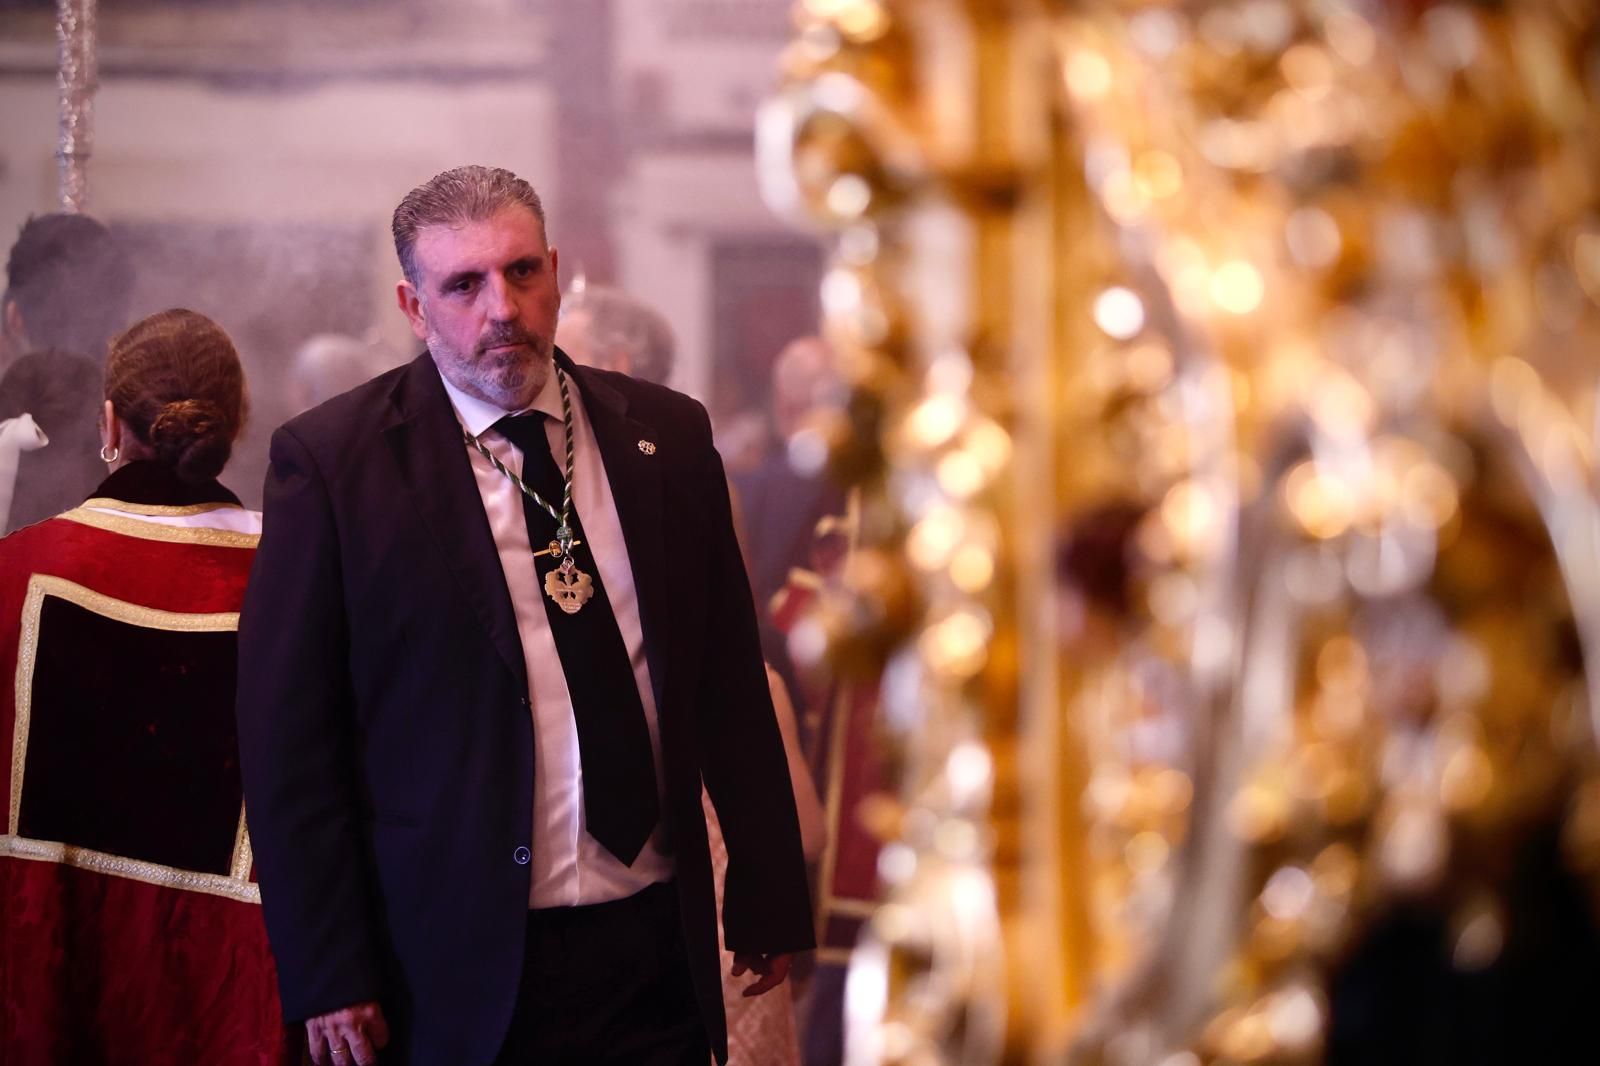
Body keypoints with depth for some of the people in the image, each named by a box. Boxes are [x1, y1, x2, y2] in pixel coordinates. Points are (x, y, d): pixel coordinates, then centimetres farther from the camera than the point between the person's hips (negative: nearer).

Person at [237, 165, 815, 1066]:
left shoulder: (667, 435, 7)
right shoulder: (332, 460, -5)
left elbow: (731, 685, 11)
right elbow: (287, 737, -6)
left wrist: (770, 902, 10)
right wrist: (328, 975, -9)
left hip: (658, 949, 4)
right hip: (461, 971, -3)